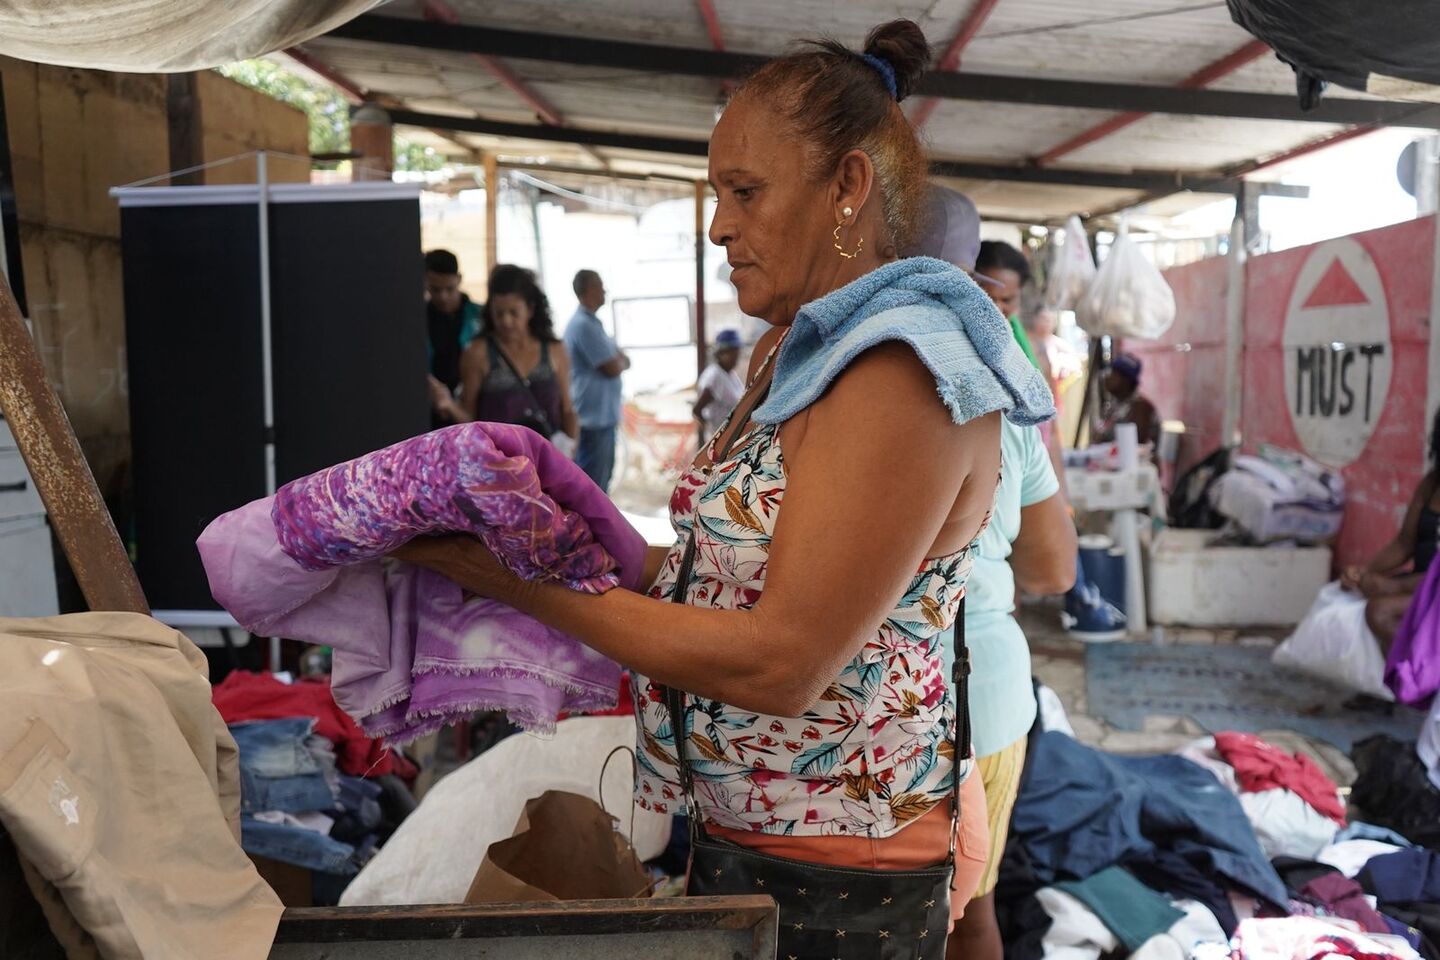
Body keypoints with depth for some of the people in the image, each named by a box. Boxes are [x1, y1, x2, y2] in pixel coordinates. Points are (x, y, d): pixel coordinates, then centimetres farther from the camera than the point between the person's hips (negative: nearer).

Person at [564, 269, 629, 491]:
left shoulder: (590, 322, 15)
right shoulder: (584, 325, -18)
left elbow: (614, 359, 18)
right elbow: (612, 368, -18)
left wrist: (619, 359, -3)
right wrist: (622, 360, 2)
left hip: (602, 415, 10)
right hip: (593, 416, -10)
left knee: (601, 474, 18)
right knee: (591, 480, -6)